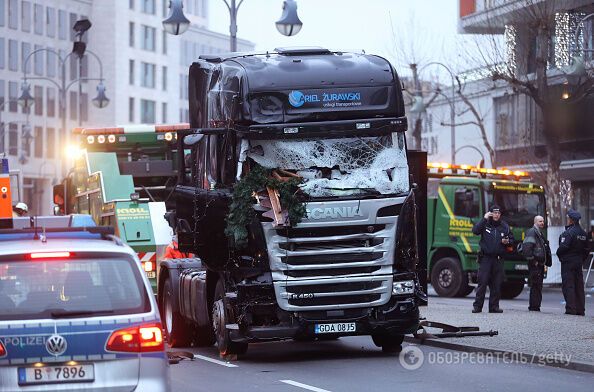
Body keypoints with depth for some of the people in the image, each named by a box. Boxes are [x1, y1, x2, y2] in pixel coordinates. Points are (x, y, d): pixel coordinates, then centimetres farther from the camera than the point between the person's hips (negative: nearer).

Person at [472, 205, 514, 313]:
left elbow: (511, 239, 21)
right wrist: (484, 219, -17)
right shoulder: (485, 224, 2)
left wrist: (507, 241, -2)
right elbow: (475, 230, -16)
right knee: (482, 282, -7)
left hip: (498, 259, 3)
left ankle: (494, 306, 10)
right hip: (485, 258, -3)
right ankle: (477, 306, -4)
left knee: (496, 284, 3)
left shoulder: (504, 226, 12)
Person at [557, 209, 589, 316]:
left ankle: (571, 309, -10)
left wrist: (558, 254, -1)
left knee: (568, 286, -5)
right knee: (579, 286, 10)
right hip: (579, 263, 8)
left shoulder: (568, 233, -15)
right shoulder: (583, 233, 12)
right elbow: (586, 250, 15)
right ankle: (580, 309, 11)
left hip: (568, 262, -8)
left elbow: (563, 247, -20)